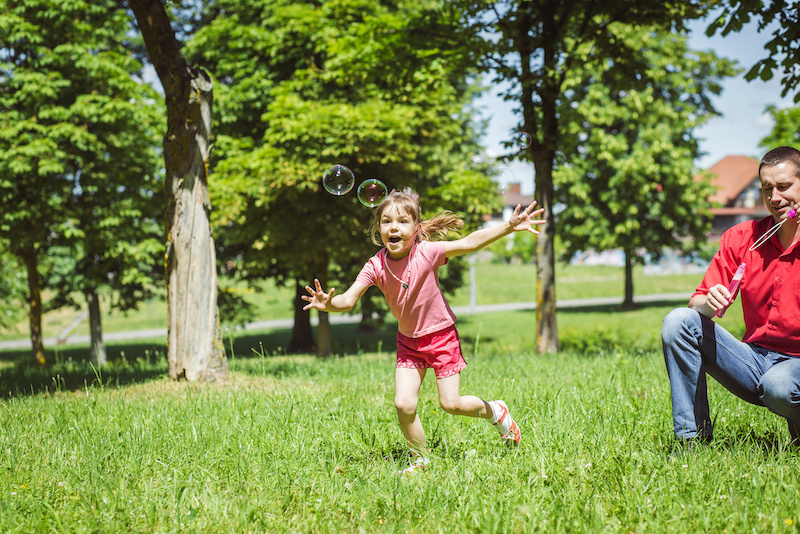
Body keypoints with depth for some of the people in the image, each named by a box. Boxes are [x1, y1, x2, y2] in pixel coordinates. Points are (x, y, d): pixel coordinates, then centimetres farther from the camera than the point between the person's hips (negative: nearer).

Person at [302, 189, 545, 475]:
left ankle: (495, 411, 29)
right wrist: (329, 303, -42)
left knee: (451, 403, -3)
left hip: (441, 335, -2)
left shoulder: (427, 253, -19)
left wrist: (509, 226, -28)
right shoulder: (376, 266, -14)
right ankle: (420, 458, 14)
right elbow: (349, 299, -19)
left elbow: (469, 242, -19)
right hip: (409, 341, 3)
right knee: (404, 404, -10)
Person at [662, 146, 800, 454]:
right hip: (754, 357, 4)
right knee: (678, 321, -15)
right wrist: (708, 303, -21)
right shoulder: (741, 238, 4)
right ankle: (691, 438, -12)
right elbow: (698, 303, 3)